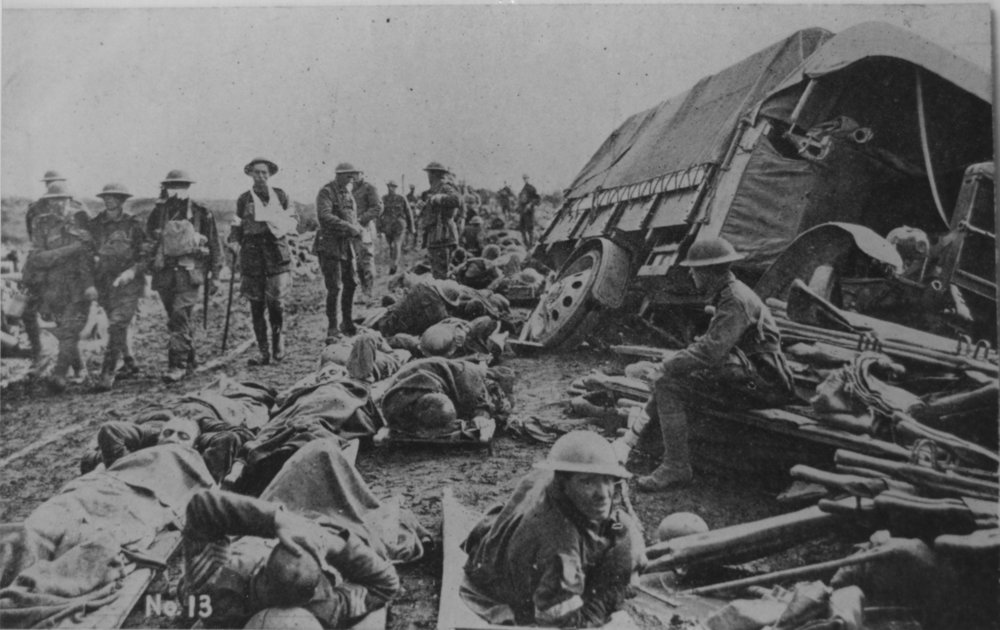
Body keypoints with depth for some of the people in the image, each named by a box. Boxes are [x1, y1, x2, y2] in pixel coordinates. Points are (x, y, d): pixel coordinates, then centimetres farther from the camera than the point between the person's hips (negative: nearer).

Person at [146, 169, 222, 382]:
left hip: (188, 272, -4)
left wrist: (213, 276, 4)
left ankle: (178, 365, -11)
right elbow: (150, 233, -5)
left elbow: (214, 246, 6)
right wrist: (161, 204, -8)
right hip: (165, 274, 4)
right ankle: (190, 357, 28)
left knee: (180, 317, -13)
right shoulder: (160, 211, 11)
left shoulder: (201, 213, 2)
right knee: (176, 319, 13)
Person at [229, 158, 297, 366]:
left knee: (274, 302, -9)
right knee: (256, 305, 1)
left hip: (276, 251, -1)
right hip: (252, 252, 1)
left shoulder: (280, 195, 11)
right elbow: (238, 227, 15)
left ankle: (278, 340, 19)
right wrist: (234, 241, -3)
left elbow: (292, 220, 16)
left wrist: (285, 225, -6)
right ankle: (263, 352, 8)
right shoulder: (244, 199, 10)